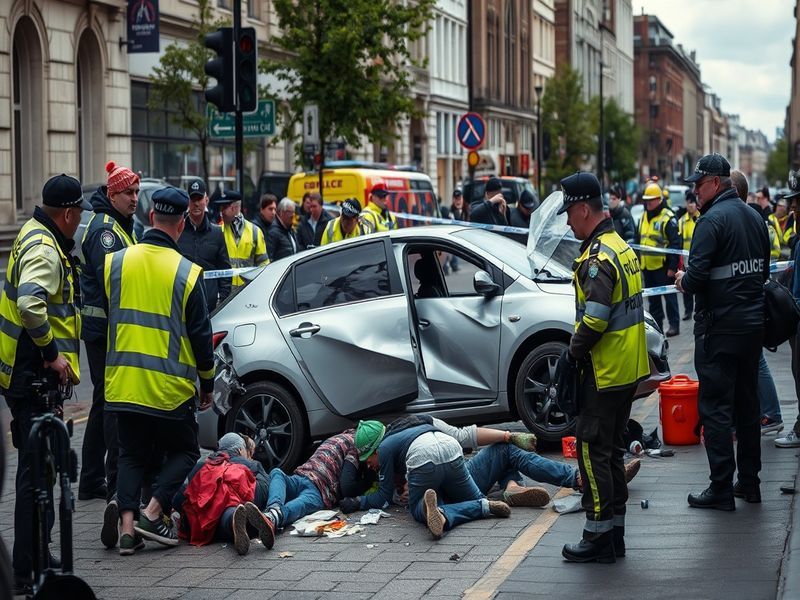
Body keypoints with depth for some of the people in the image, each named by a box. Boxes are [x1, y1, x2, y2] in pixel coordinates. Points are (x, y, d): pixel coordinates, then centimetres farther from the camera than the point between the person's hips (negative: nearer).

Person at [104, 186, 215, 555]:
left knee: (131, 454, 16)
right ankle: (153, 513, -2)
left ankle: (127, 524, 0)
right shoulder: (186, 273, -10)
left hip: (122, 382, 3)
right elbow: (201, 335, -5)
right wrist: (207, 383, 9)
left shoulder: (116, 262, 0)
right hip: (170, 387, -3)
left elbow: (105, 315, 13)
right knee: (183, 451, 15)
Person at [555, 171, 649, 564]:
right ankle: (614, 533, 21)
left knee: (592, 450, -3)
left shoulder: (597, 258, -19)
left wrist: (572, 354, -10)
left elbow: (594, 320, -25)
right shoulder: (622, 247, 12)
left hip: (605, 372, -10)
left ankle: (599, 537, 0)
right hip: (629, 369, 10)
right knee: (611, 450, 15)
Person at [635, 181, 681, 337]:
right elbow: (638, 240, 21)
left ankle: (674, 325, 6)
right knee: (652, 297, 13)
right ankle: (656, 325, 22)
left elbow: (675, 244, -14)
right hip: (647, 266, 8)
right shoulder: (644, 217, 13)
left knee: (669, 296, 0)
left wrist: (672, 266, -17)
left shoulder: (667, 218, -12)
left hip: (662, 266, -8)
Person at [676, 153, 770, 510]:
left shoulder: (712, 220, -15)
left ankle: (721, 489, -3)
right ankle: (749, 481, 22)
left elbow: (697, 276, -21)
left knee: (715, 407, -3)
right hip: (754, 321, 8)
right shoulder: (755, 218, 12)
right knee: (747, 403, 15)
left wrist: (683, 281, -1)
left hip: (720, 326, -8)